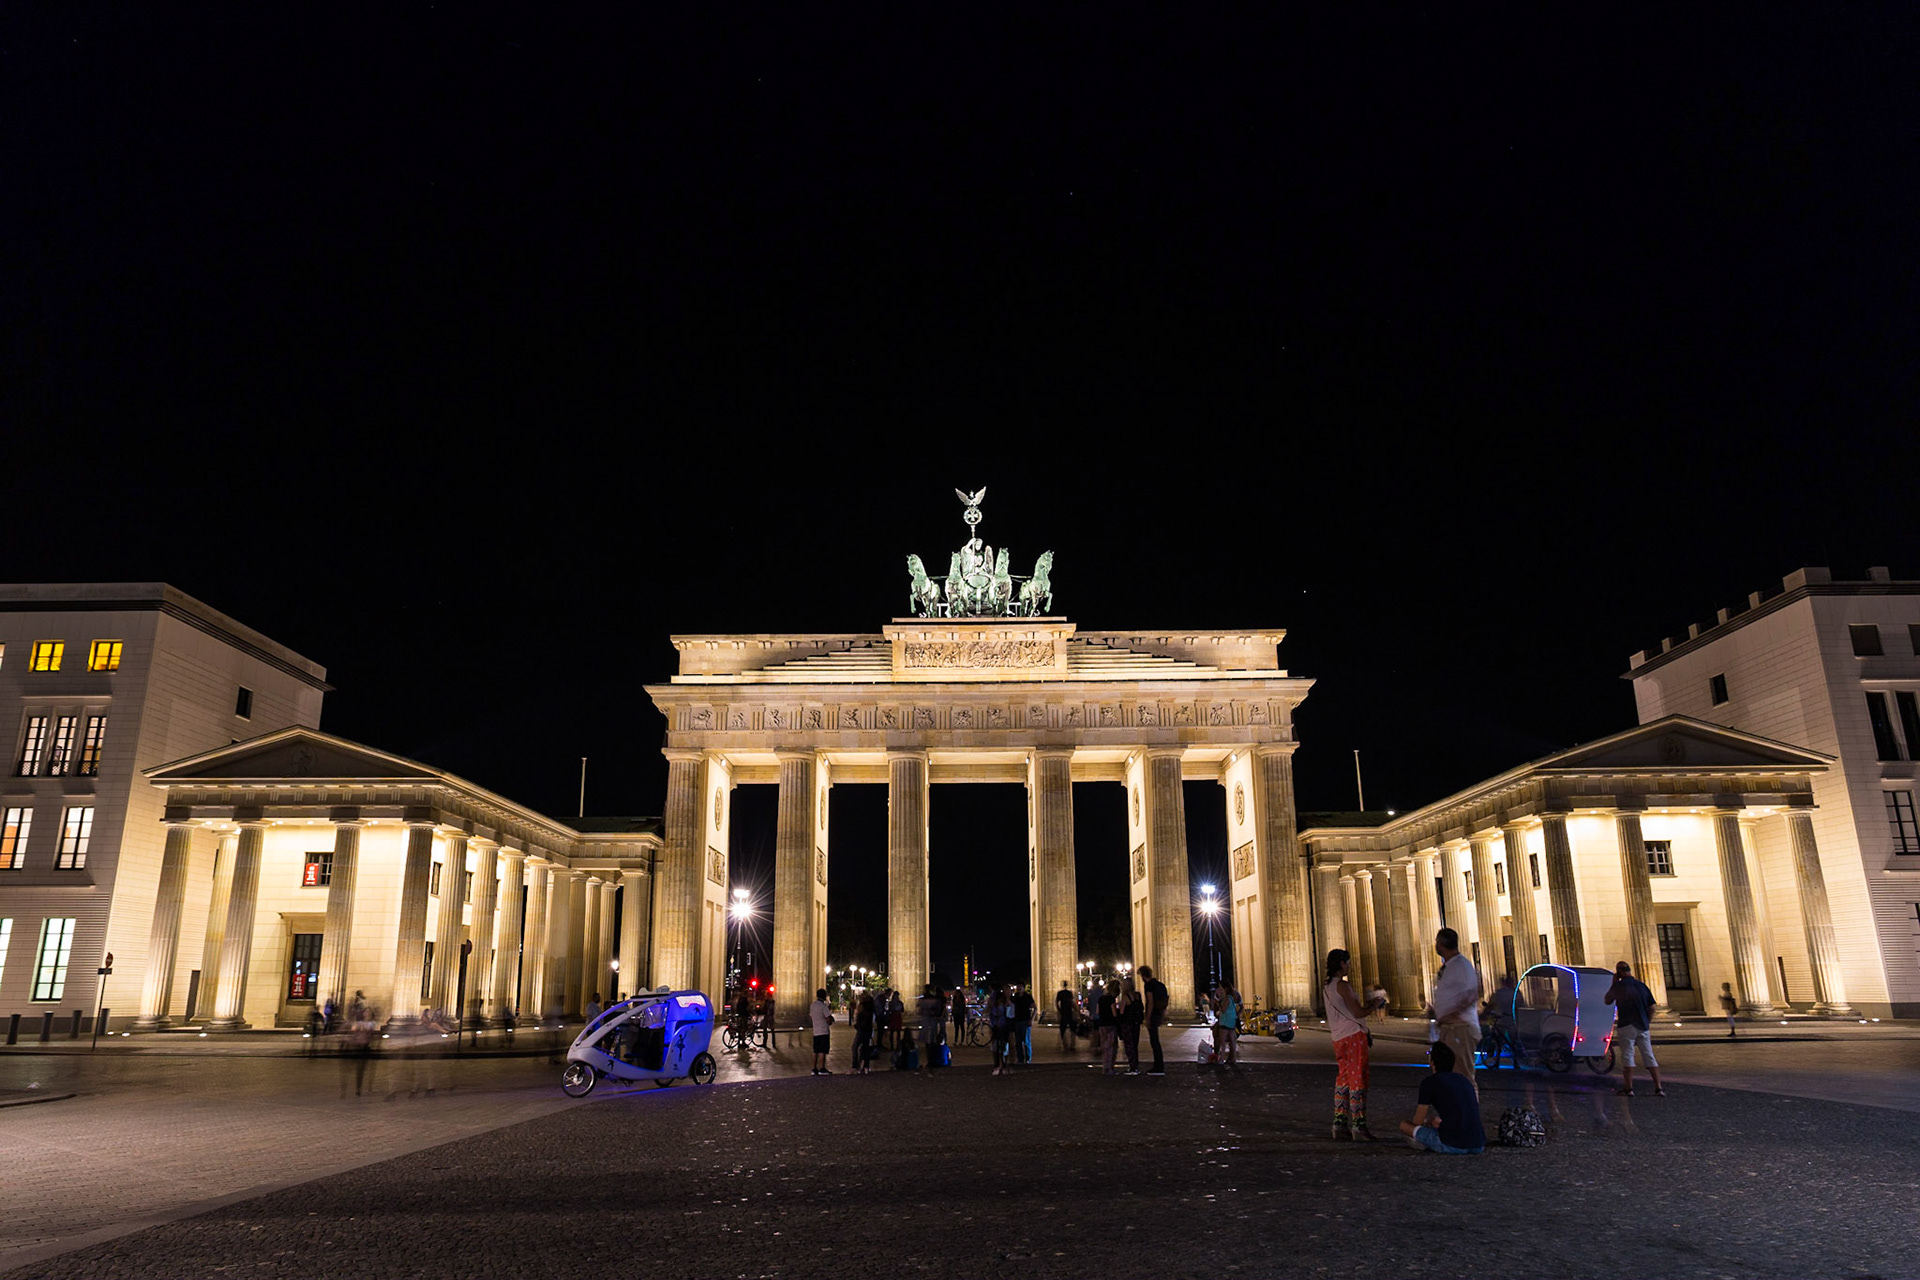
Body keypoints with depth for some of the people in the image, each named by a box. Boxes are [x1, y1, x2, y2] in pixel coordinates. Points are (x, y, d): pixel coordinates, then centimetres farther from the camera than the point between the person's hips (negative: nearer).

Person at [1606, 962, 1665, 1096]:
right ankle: (1658, 1088, 6)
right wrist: (1648, 1024, 18)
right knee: (1649, 1056, 9)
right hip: (1643, 1026, 5)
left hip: (1626, 1026, -5)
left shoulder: (1619, 986, -7)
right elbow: (1651, 1008, 10)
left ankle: (1628, 1088, -5)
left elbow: (1607, 1001, 6)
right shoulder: (1642, 985, 9)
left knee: (1627, 1056, -3)